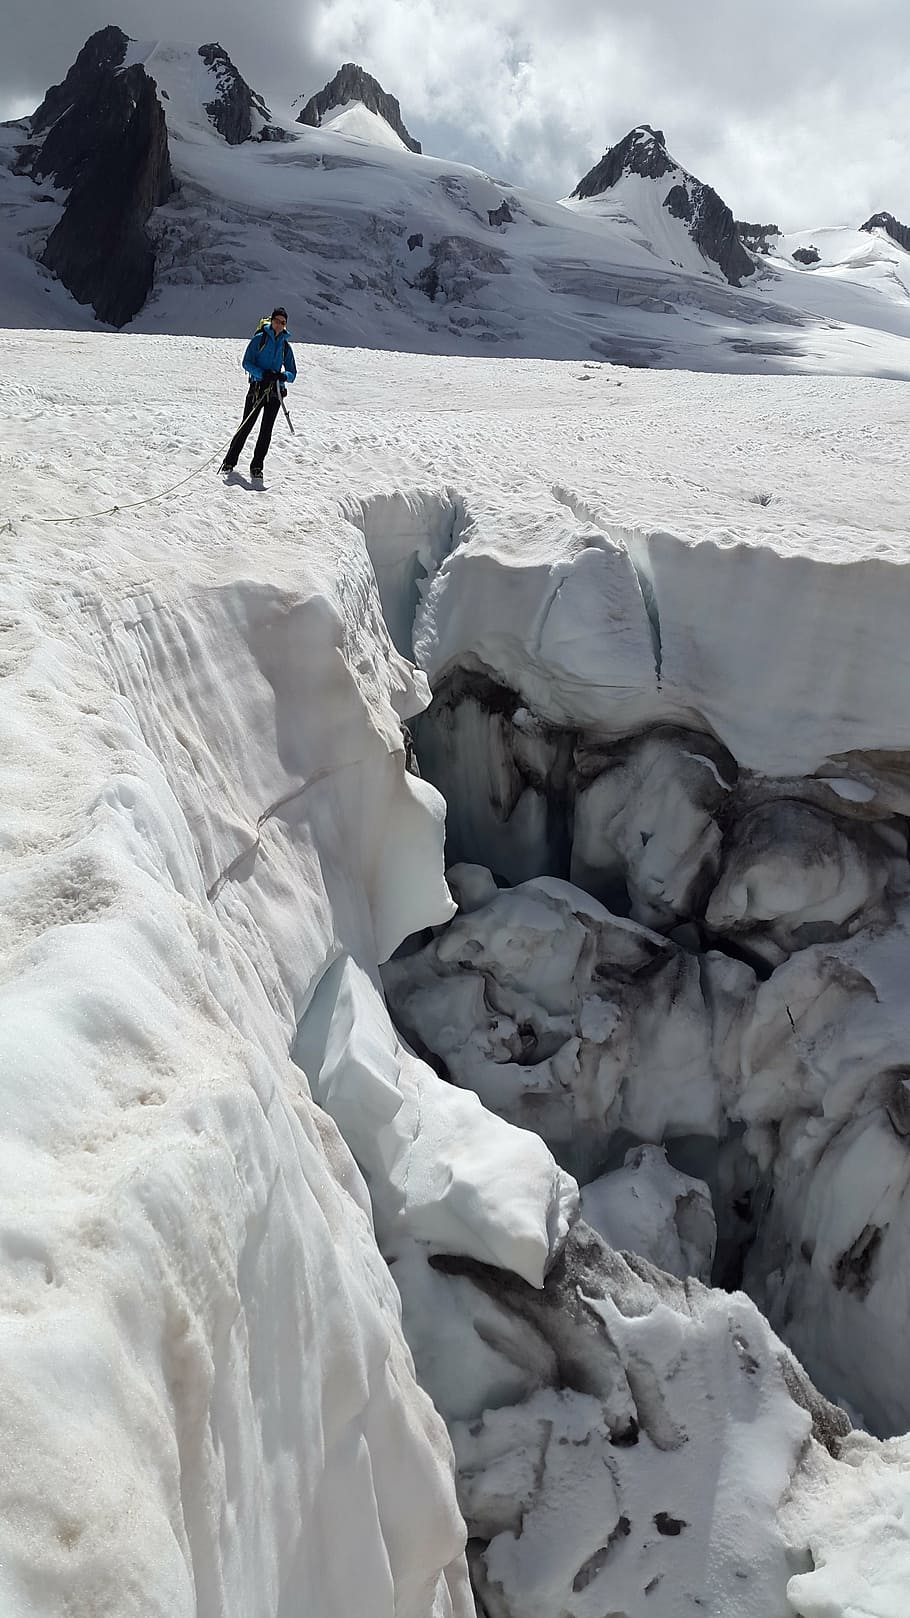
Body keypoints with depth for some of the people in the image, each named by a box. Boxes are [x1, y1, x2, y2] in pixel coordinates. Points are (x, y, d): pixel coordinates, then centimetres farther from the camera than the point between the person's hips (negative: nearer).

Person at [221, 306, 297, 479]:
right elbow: (247, 363, -3)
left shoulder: (286, 346, 12)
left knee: (266, 429, -2)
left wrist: (283, 376, -11)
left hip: (275, 391, 3)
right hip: (257, 388, -3)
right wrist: (262, 374, -20)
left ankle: (257, 466, 6)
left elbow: (292, 373, 13)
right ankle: (229, 461, 10)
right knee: (246, 426, -2)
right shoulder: (259, 338, 1)